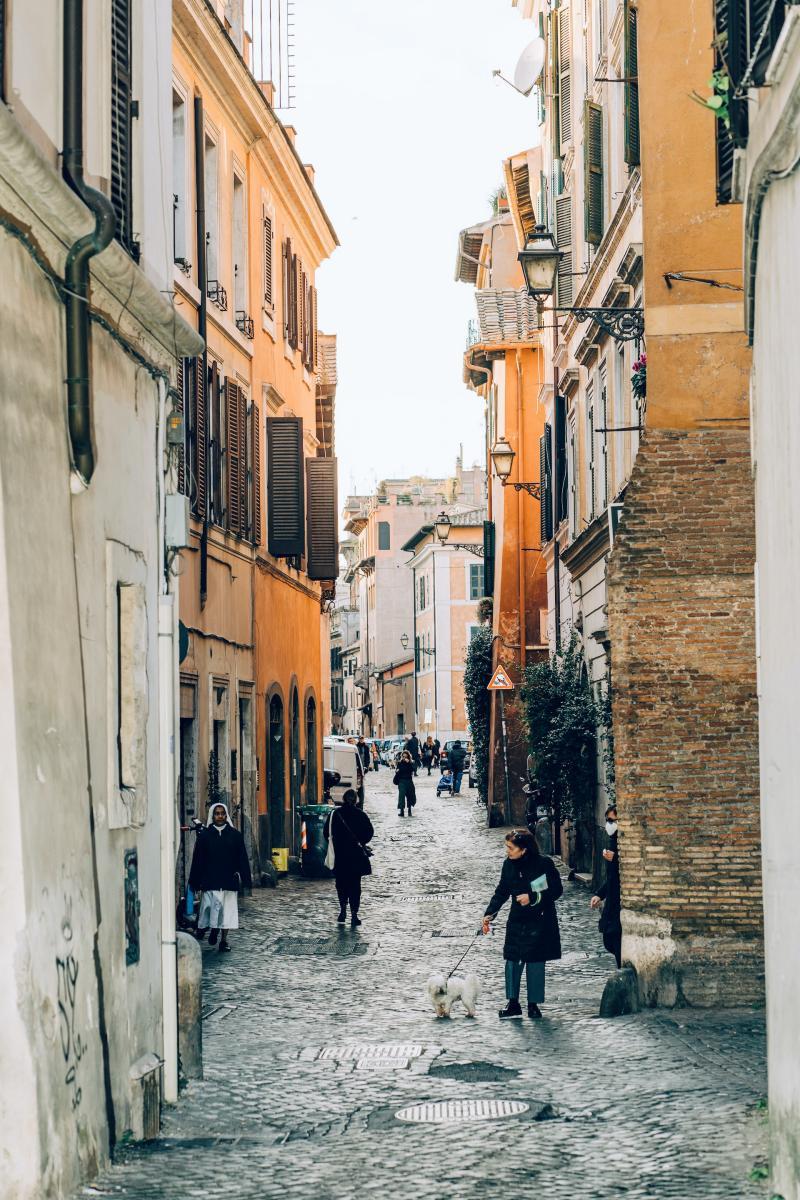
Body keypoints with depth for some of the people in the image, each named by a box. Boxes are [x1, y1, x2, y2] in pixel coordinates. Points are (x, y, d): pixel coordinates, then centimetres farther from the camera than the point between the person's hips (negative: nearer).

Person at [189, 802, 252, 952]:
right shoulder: (205, 836, 4)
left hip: (229, 880, 2)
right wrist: (195, 882, 0)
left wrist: (245, 879, 2)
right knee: (214, 905, -12)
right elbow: (198, 859, 4)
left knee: (228, 909, 3)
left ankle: (224, 940, 9)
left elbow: (242, 858, 7)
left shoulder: (235, 835, 7)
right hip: (211, 880, -1)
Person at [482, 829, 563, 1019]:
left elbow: (557, 890, -8)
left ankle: (533, 1004, 12)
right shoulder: (509, 864, 1)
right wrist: (489, 914, -3)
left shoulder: (544, 864, -12)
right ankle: (513, 1003, 5)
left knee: (535, 962, 1)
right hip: (517, 920, 4)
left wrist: (532, 898, -18)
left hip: (539, 922, -4)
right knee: (512, 961, -3)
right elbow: (501, 892, 7)